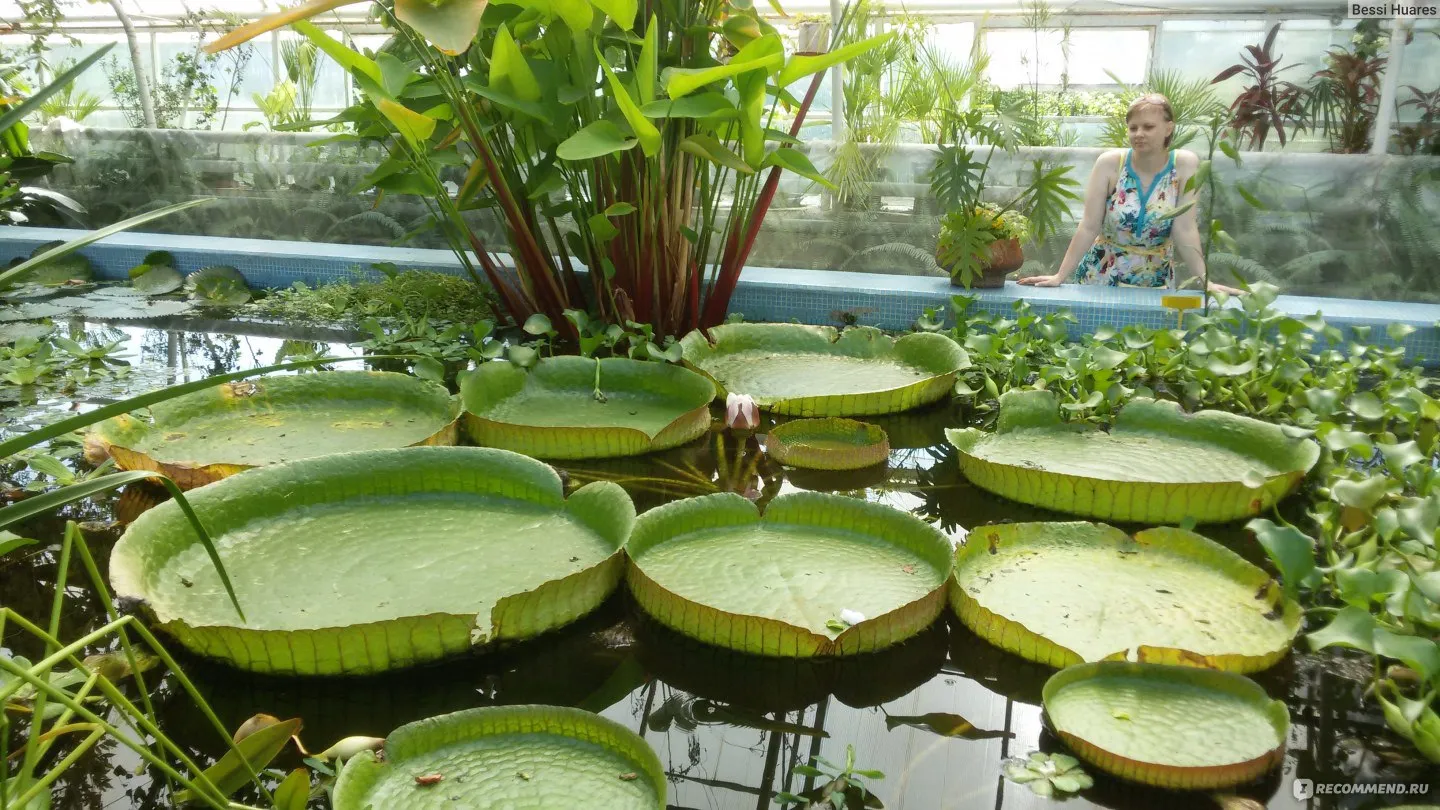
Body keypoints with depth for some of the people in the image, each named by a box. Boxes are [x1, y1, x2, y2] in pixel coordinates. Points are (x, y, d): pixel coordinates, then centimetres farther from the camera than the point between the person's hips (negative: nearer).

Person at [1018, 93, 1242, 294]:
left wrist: (1204, 279, -17)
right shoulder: (1110, 163, -10)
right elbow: (1089, 227, -11)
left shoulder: (1184, 165, -9)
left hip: (1156, 281, 1)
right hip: (1101, 278, 0)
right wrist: (1060, 276, -17)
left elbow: (1185, 230, -10)